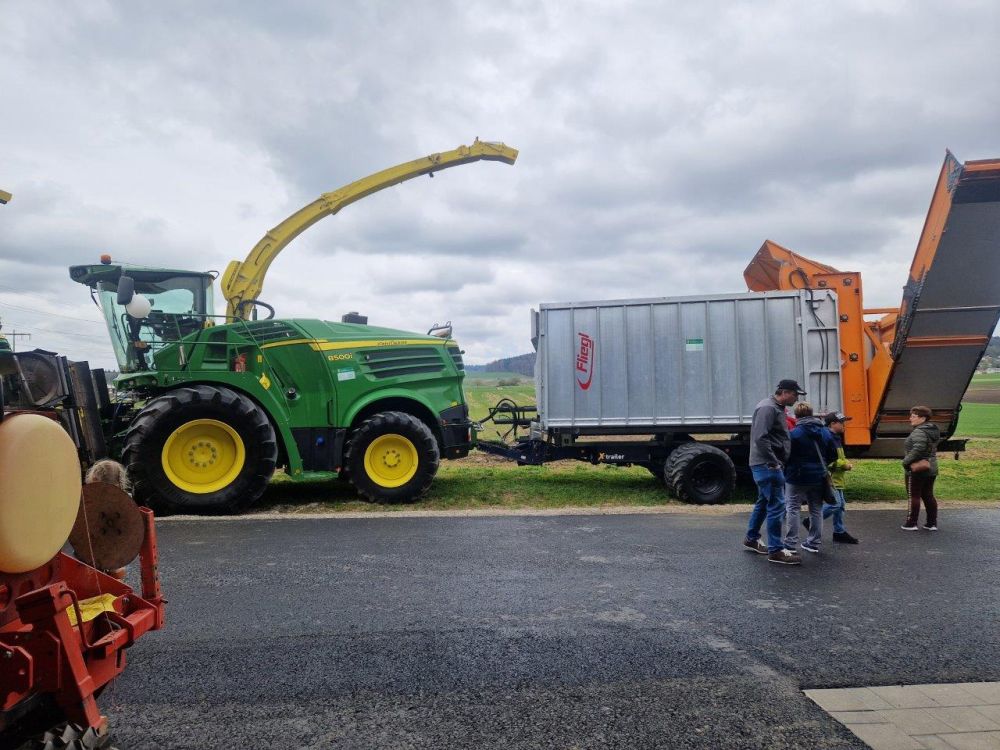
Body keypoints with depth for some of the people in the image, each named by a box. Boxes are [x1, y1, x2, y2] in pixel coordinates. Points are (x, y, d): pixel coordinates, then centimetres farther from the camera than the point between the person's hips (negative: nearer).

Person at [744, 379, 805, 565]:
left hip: (769, 465, 11)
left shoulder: (777, 408, 17)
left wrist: (777, 463, 17)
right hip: (767, 465, -11)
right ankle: (776, 550, -4)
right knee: (776, 506, -9)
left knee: (763, 502, 18)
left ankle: (752, 539, 30)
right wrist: (773, 463, -21)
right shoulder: (768, 408, -16)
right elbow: (760, 439, -25)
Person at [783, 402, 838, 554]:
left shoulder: (794, 434, -17)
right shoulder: (826, 433, 3)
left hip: (798, 478, -5)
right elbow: (833, 456, 9)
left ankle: (790, 544, 2)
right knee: (816, 510, 15)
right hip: (818, 478, 5)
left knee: (792, 509, 3)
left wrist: (786, 472, 4)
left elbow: (786, 456, -14)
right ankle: (814, 543, 20)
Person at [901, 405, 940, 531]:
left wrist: (906, 461, -21)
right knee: (928, 496, 14)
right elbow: (930, 449, 16)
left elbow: (918, 448, -31)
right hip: (931, 469, 9)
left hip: (916, 470, -9)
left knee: (914, 496, -1)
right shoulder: (933, 430, 12)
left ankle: (911, 524, 5)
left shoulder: (919, 432, -20)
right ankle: (932, 523, 19)